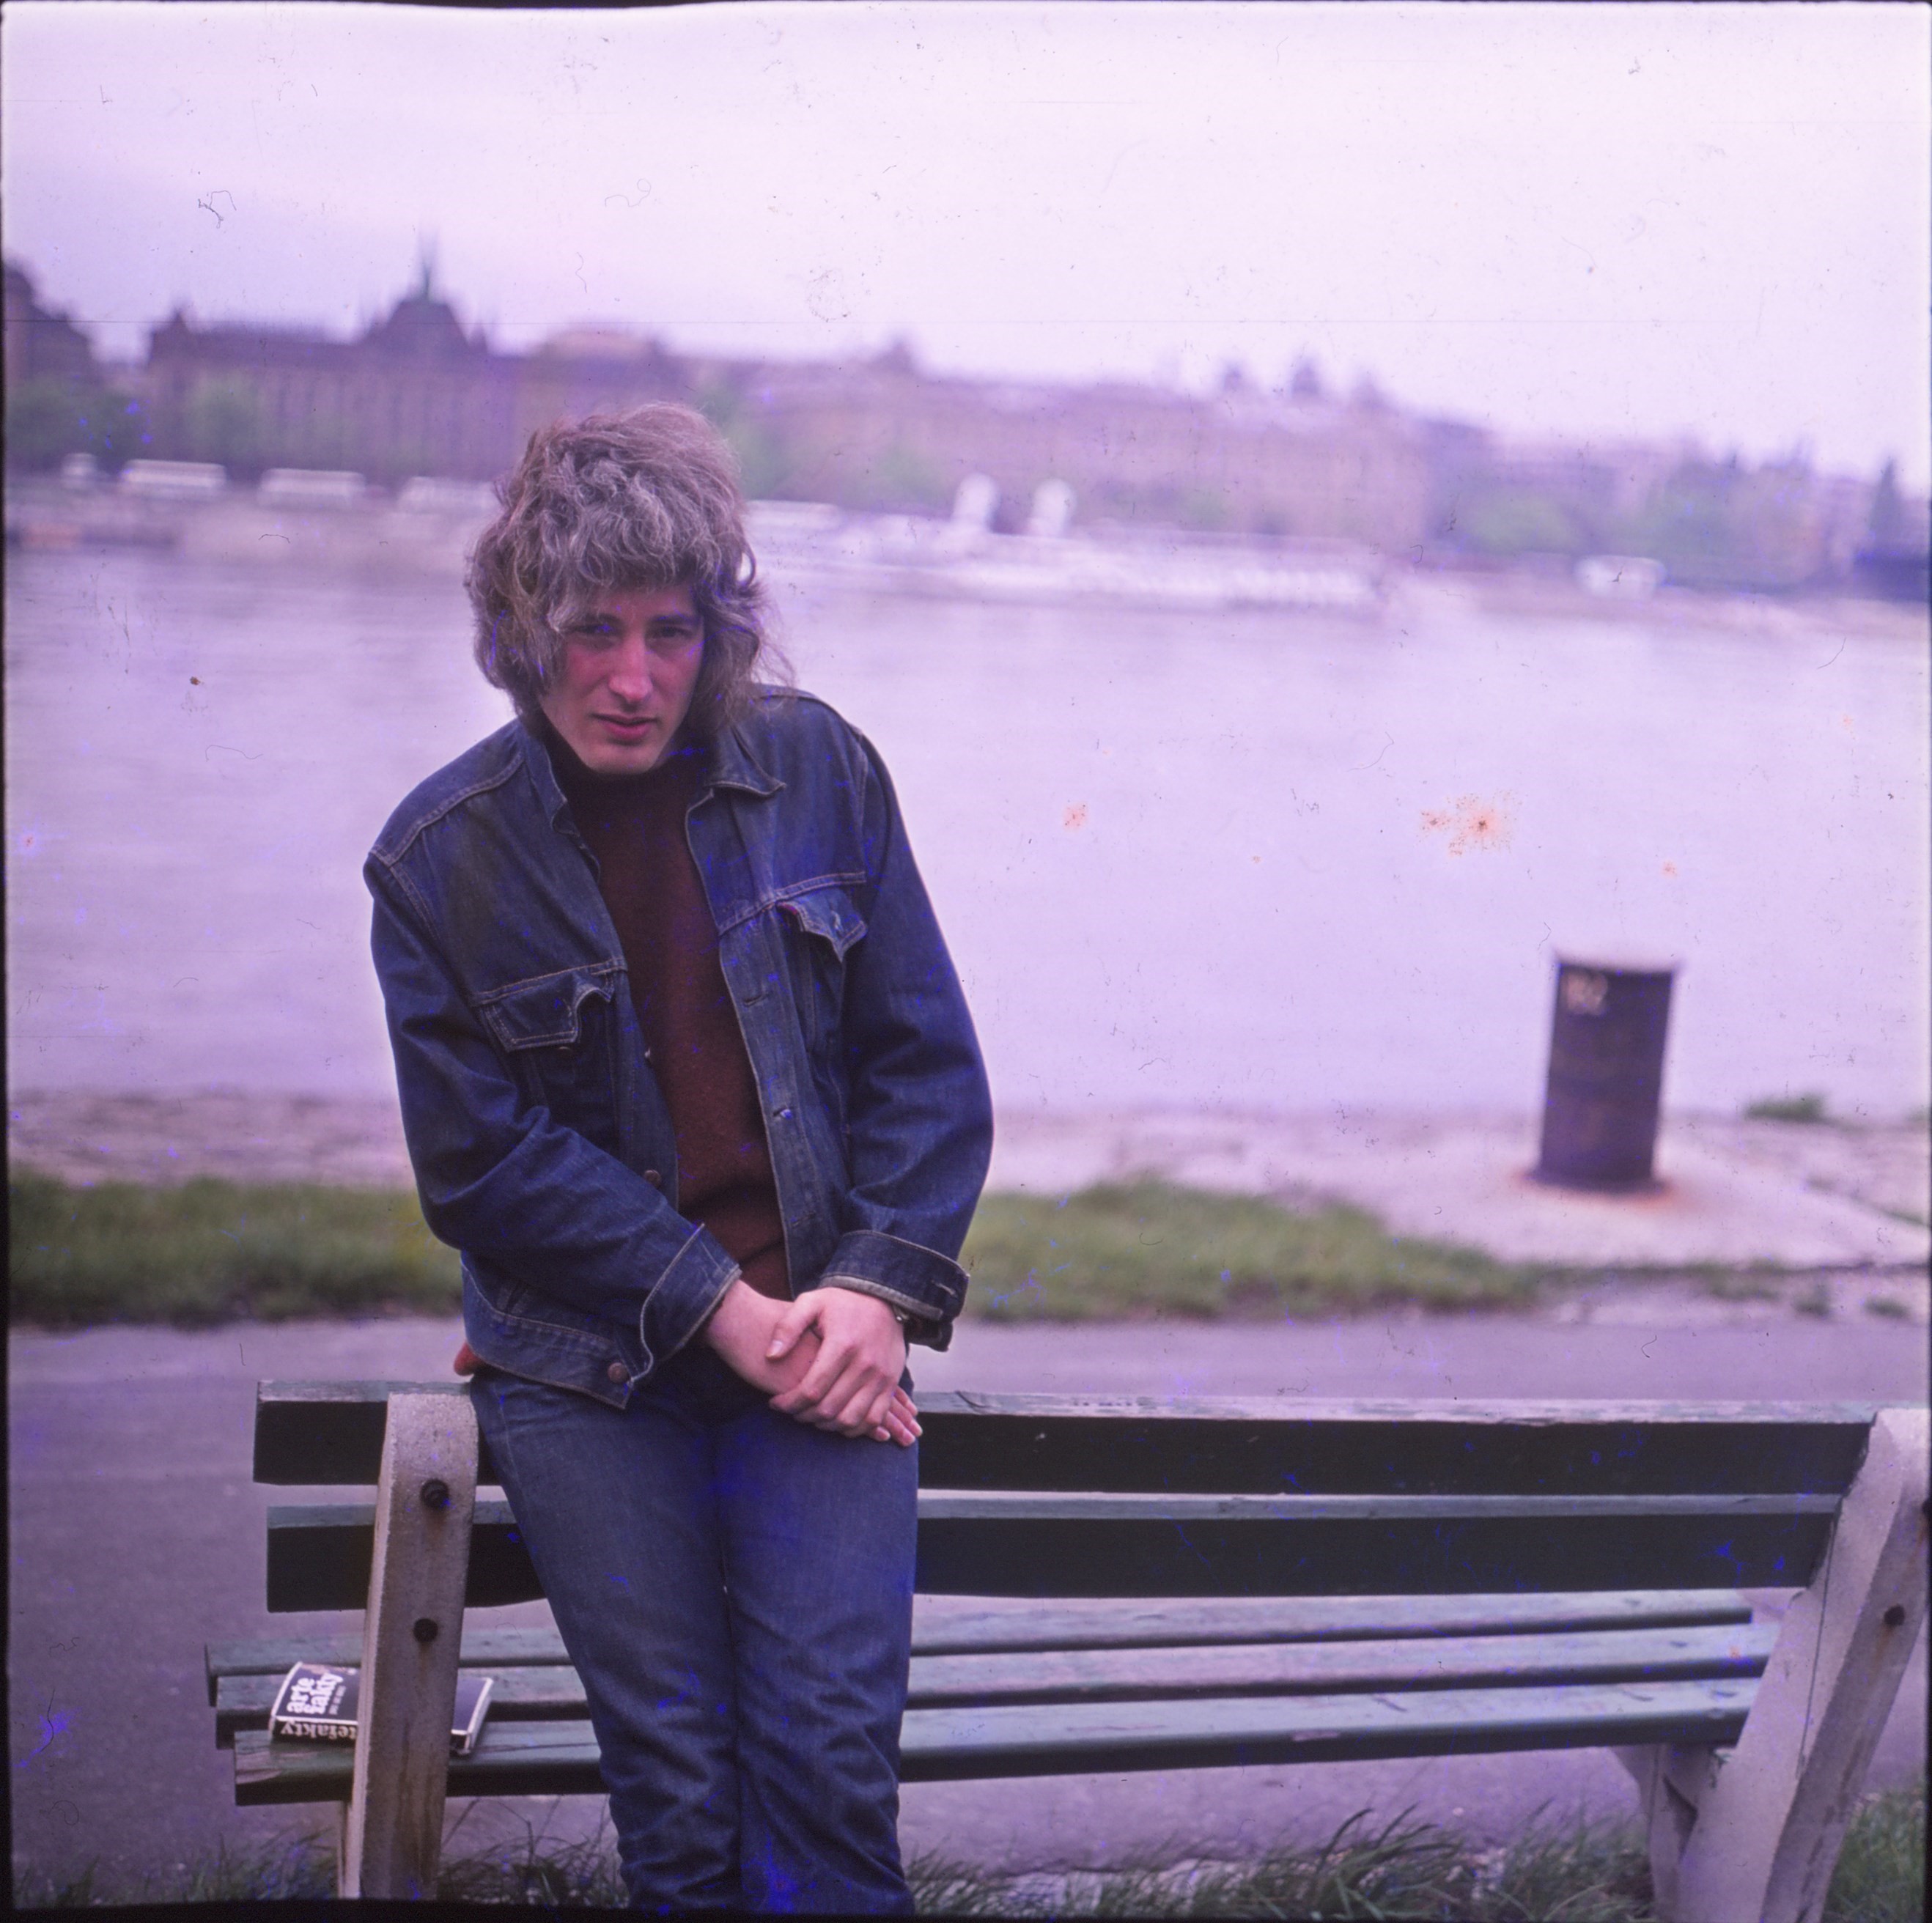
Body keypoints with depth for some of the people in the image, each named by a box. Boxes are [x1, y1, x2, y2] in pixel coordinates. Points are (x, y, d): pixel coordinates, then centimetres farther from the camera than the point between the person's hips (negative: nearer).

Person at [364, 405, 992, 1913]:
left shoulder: (818, 769, 3)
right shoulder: (443, 857, -1)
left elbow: (929, 1064, 5)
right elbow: (480, 1160, -3)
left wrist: (880, 1289, -9)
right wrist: (721, 1308, -11)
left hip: (820, 1335, 1)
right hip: (586, 1363, 0)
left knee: (829, 1747, -12)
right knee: (675, 1776, -5)